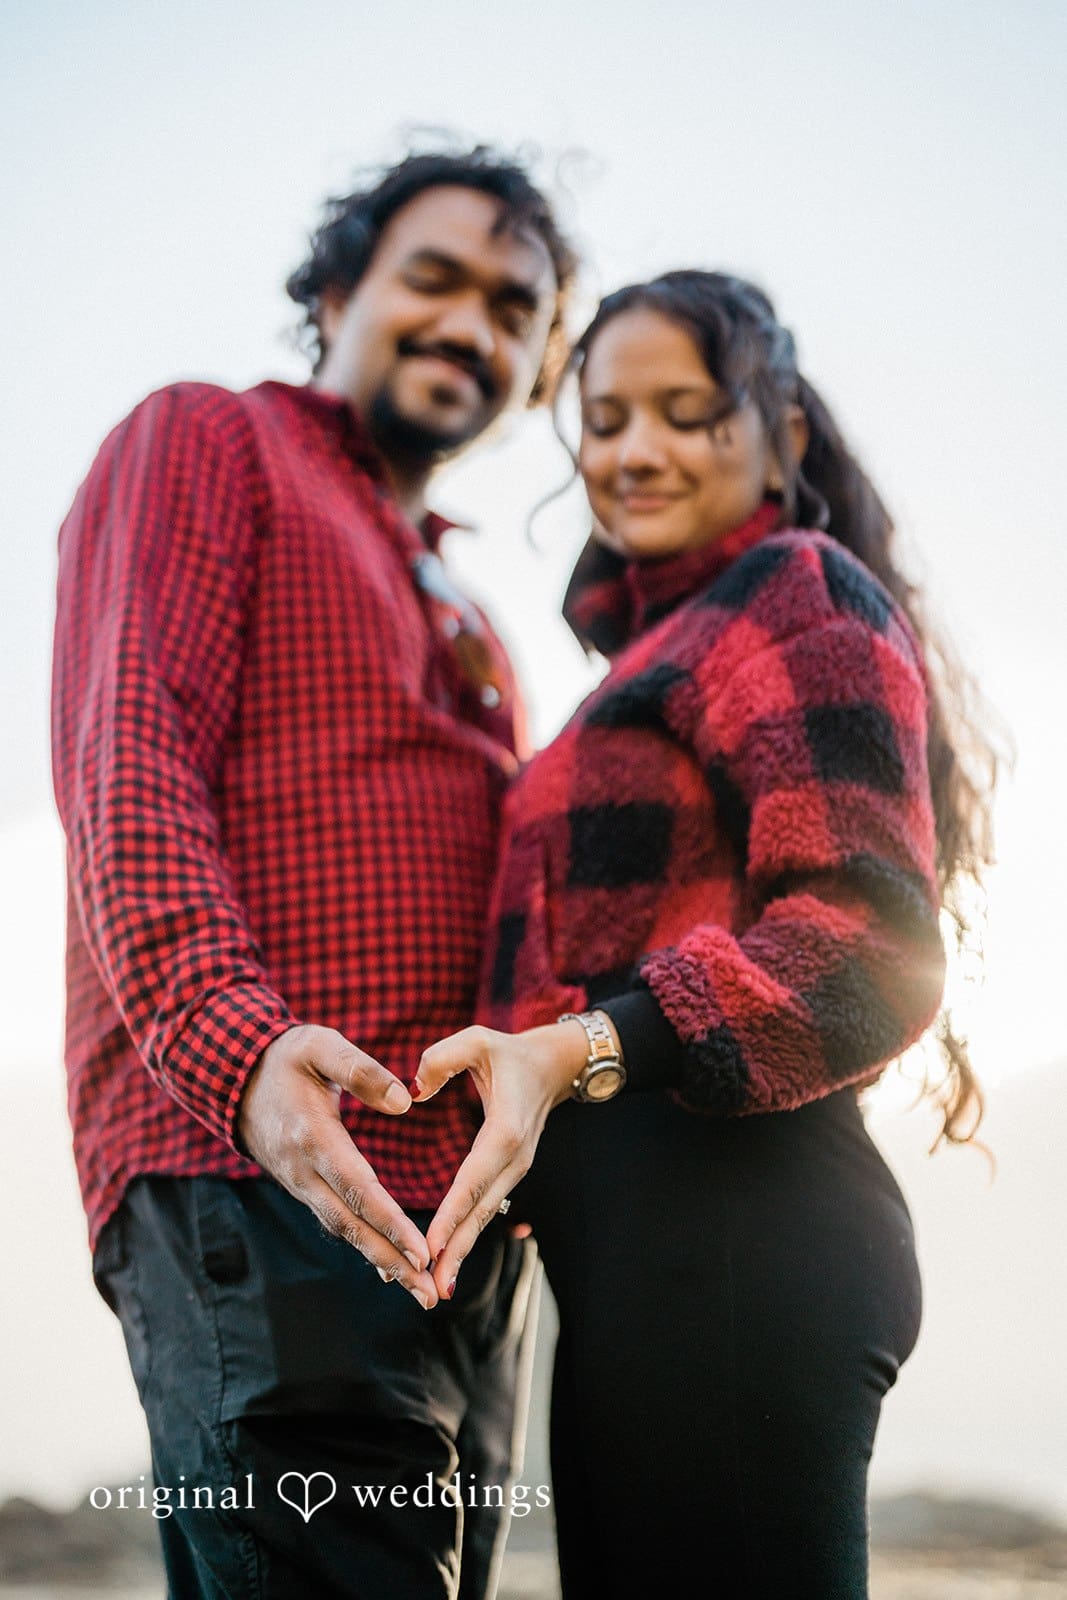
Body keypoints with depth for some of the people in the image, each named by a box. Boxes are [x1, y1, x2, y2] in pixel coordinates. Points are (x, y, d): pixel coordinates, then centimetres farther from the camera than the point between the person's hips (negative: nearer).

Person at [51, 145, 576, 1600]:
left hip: (464, 1228, 8)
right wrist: (237, 1044, -24)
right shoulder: (206, 443, 8)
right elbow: (127, 772, -8)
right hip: (250, 1180, -8)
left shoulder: (466, 627, 32)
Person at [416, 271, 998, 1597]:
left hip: (723, 1230, -10)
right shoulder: (673, 640, 27)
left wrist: (578, 1053, -26)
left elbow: (870, 944, -15)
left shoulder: (798, 593, -2)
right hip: (646, 1255, 10)